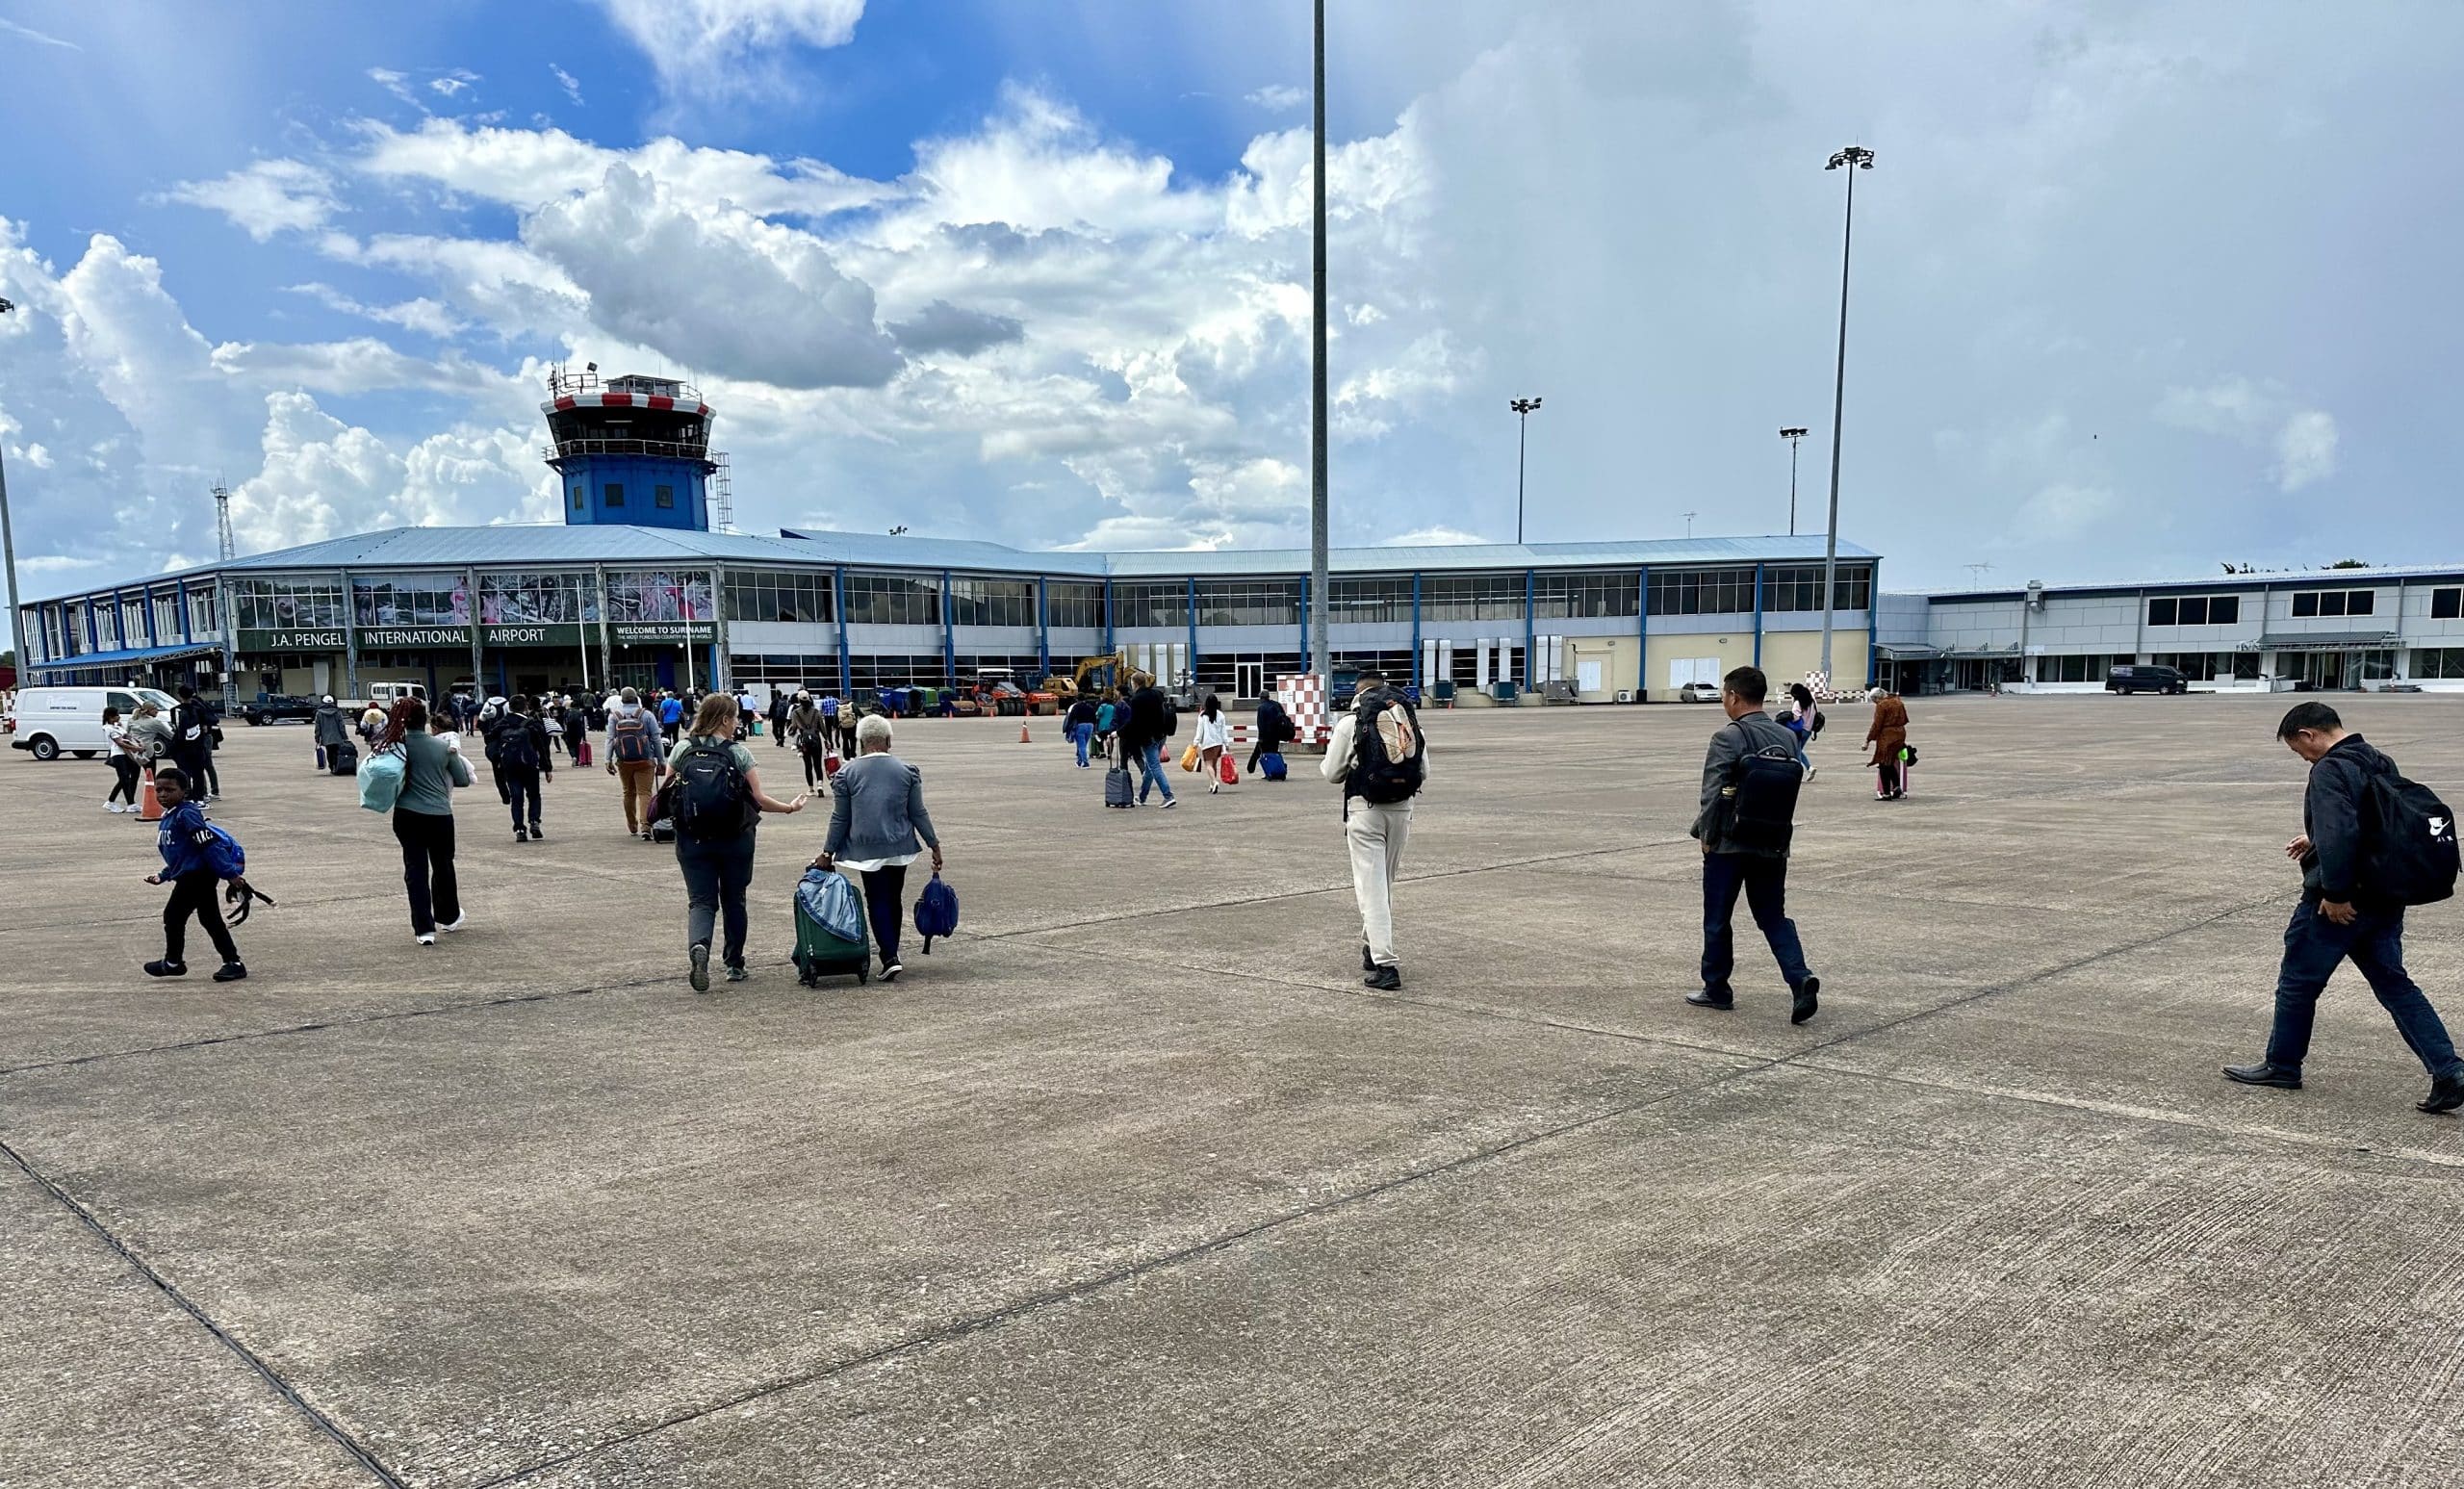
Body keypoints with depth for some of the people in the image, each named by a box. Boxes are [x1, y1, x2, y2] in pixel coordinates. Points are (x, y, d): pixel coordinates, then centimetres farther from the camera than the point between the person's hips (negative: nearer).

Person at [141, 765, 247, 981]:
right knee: (210, 919, 9)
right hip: (189, 875, 10)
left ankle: (173, 962, 18)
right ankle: (233, 962, 11)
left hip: (197, 873, -10)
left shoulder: (186, 813, -15)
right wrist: (163, 876, 21)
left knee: (173, 915, 2)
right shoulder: (168, 817, 16)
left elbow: (209, 844, -21)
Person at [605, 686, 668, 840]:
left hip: (623, 762, 2)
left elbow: (610, 739, 0)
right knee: (645, 792, -4)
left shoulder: (614, 716, 3)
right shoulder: (647, 715, -1)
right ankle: (645, 826, -19)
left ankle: (633, 827, 25)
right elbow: (656, 739, -1)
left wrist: (608, 760, 1)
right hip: (645, 761, -2)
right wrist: (661, 761, 4)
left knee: (629, 793, 15)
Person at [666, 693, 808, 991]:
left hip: (692, 840, 1)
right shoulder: (738, 752, -7)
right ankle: (734, 964, 23)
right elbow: (759, 797, -8)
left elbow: (667, 794, 2)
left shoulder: (682, 749, 0)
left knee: (701, 901, 3)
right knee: (733, 901, 15)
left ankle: (698, 947, -26)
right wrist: (790, 808, 7)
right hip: (735, 840, -1)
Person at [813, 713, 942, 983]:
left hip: (866, 848, -2)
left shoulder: (847, 773, -4)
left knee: (877, 901, 2)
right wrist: (934, 845, 8)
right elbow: (919, 813, 0)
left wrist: (828, 852, 4)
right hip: (899, 847, 2)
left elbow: (840, 818, -2)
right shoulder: (906, 771, -1)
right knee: (894, 899, 16)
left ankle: (890, 958, -10)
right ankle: (891, 949, 26)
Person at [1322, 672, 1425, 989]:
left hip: (1365, 809, -4)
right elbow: (1424, 772, 11)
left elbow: (1332, 772, 1)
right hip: (1401, 808, 4)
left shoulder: (1350, 721, -3)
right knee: (1386, 883, 20)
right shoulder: (1410, 717, 8)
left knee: (1371, 887, -3)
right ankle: (1372, 949, 33)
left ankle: (1386, 966, -10)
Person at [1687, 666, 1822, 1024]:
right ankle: (1800, 979, -7)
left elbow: (1712, 792, -16)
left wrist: (1707, 834, -6)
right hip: (1774, 845, 6)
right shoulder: (1787, 737, 5)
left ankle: (1716, 989, 20)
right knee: (1774, 917, 12)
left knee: (1717, 919, 9)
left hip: (1729, 844, -5)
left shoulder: (1728, 737, -14)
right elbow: (1790, 788, 11)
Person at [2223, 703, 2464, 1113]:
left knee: (2298, 981, 7)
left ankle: (2282, 1065, 19)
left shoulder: (2331, 770, -18)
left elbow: (2338, 834, -29)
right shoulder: (2380, 763, 12)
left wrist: (2335, 894, -24)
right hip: (2384, 899, 9)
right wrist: (2316, 842, 25)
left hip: (2339, 904, -9)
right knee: (2394, 984, 12)